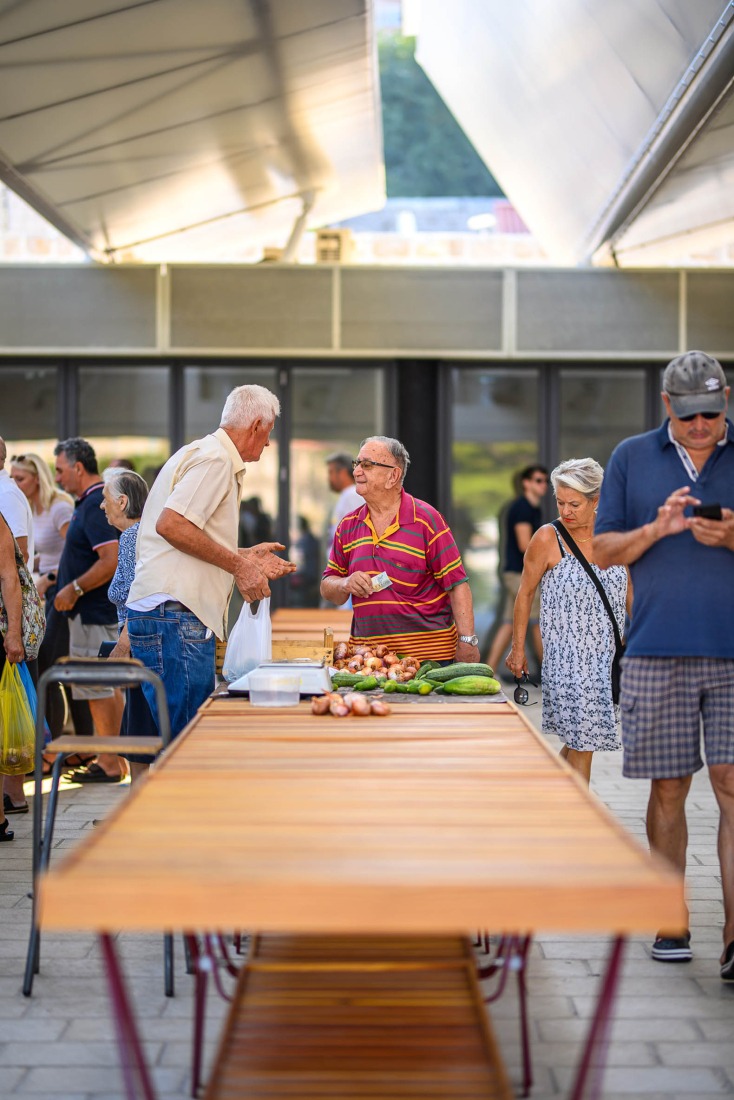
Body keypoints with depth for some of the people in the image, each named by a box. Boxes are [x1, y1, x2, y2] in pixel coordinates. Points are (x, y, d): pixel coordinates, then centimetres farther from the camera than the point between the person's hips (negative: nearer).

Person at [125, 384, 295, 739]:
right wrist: (238, 565, -13)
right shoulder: (215, 459, -8)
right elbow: (170, 524, -21)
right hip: (174, 616, -11)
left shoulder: (207, 454, 24)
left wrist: (244, 558, 28)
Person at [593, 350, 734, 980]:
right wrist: (657, 528, -9)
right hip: (658, 650, 1)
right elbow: (604, 550, 9)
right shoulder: (632, 458, 10)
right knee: (667, 788, 4)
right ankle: (671, 923, 16)